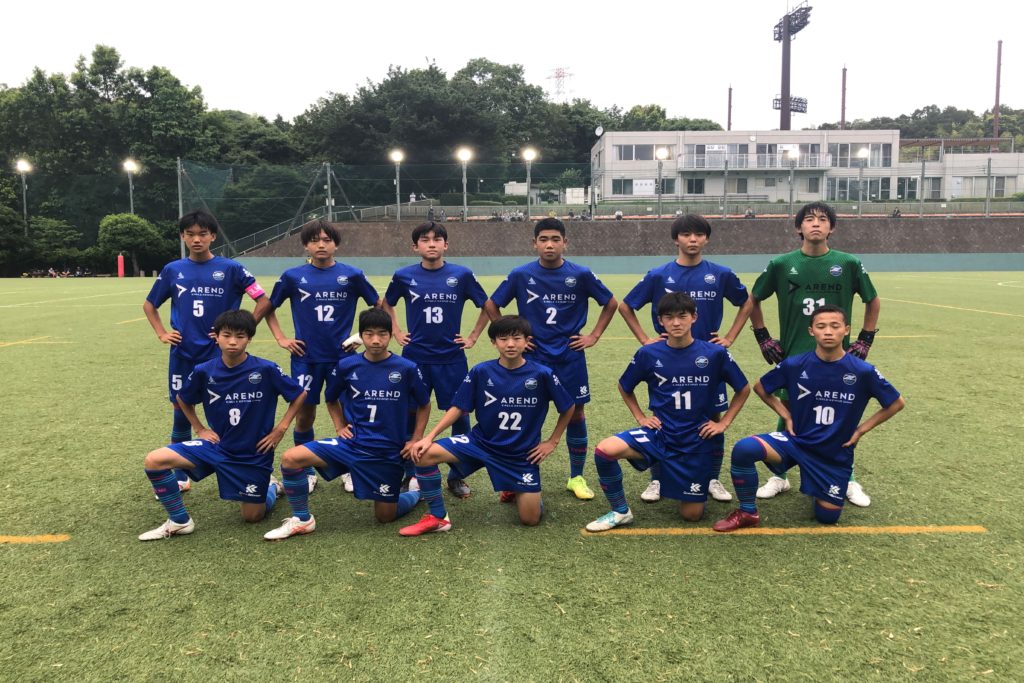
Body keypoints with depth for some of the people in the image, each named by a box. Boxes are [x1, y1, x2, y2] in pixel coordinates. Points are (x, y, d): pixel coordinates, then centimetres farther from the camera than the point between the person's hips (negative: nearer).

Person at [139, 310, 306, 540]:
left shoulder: (266, 370, -18)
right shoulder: (203, 372, -9)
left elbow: (299, 395, -5)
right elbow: (183, 399, 12)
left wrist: (280, 429, -10)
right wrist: (199, 429, 4)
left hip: (254, 453, -2)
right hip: (217, 446, 3)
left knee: (253, 516, 6)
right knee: (154, 461, -15)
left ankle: (271, 487, 40)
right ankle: (179, 521, 2)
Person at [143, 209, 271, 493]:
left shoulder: (230, 268, -5)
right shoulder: (172, 270, 4)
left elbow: (263, 300, -3)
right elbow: (149, 305, 17)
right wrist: (162, 334, 5)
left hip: (219, 353, -3)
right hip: (182, 355, 3)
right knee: (181, 413, 9)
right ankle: (180, 477, 23)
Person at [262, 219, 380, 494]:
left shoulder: (352, 275, -1)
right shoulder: (293, 276, 1)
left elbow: (380, 305, 8)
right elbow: (268, 308, 14)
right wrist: (281, 339, 5)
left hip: (342, 356, 0)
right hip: (306, 358, 1)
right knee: (304, 416, 6)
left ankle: (351, 471, 22)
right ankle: (307, 473, 24)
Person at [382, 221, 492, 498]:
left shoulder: (462, 275, -3)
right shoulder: (404, 276, 0)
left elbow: (487, 306, 9)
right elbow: (387, 304, 19)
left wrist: (473, 337, 5)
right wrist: (397, 332, 10)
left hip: (451, 358, 0)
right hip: (415, 358, 1)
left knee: (460, 416, 2)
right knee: (410, 416, 7)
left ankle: (457, 477, 18)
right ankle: (410, 475, 24)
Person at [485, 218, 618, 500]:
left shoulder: (581, 275, -4)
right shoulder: (521, 275, -4)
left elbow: (611, 303, 8)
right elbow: (491, 305, 7)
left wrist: (594, 336, 3)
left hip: (571, 357, 1)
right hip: (533, 357, 0)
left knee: (576, 414, 5)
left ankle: (576, 477, 21)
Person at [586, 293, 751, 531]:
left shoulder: (714, 353, -9)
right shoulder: (648, 354, -6)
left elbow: (743, 389, 6)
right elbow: (624, 387, 12)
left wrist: (723, 423, 0)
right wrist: (640, 417, 2)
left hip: (698, 440, 0)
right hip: (659, 433, 1)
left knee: (692, 514, 4)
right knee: (605, 450, -26)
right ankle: (620, 511, -2)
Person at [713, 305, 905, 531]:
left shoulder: (863, 371, -14)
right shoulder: (794, 365, -11)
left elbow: (896, 403, 1)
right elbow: (760, 387, 6)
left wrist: (861, 429, -3)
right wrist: (786, 415, -2)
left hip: (836, 454, 1)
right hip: (796, 439, 0)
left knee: (827, 517, 5)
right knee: (743, 449, -27)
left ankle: (818, 488, 39)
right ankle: (747, 513, -7)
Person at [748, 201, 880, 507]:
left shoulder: (848, 264, -1)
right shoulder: (781, 265, -1)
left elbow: (874, 301, 12)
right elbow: (753, 300, 11)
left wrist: (865, 341, 7)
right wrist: (763, 338, 6)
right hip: (792, 358, 0)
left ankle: (848, 481, 25)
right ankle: (779, 477, 25)